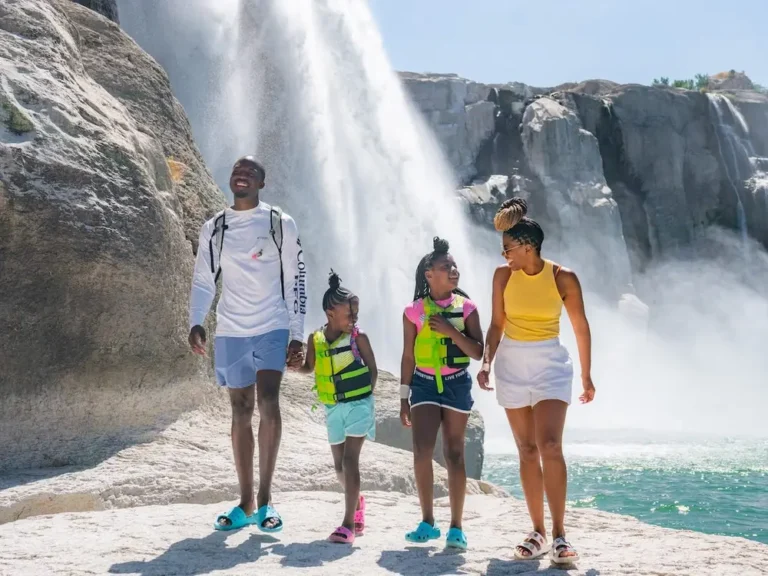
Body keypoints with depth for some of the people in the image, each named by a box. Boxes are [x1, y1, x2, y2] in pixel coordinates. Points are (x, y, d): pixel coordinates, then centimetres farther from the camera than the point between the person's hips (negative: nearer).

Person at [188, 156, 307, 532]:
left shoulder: (280, 224, 1)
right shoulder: (214, 228, 8)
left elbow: (296, 281, 2)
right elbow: (203, 281, 10)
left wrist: (298, 336, -3)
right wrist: (196, 323, -7)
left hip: (272, 329, -3)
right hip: (230, 332, 3)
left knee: (267, 402, -19)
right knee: (241, 413, 7)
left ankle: (265, 501, -12)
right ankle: (246, 504, 15)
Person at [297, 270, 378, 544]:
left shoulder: (358, 337, -9)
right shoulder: (315, 339, -2)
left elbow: (372, 369, -1)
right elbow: (309, 368, 10)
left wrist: (365, 397, -6)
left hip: (358, 405, -4)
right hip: (333, 408, 4)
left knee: (350, 460, -12)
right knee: (339, 465, 14)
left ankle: (349, 523, -10)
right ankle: (357, 501, 42)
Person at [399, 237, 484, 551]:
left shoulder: (466, 307, 1)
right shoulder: (414, 311, 0)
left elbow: (478, 352, -2)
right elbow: (408, 357, 4)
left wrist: (450, 331, -16)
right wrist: (404, 399, 3)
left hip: (456, 384, 0)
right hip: (424, 383, 0)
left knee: (454, 453, 2)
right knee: (422, 449, -13)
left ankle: (456, 527, 10)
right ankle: (427, 521, 3)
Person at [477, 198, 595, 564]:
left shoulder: (563, 278, -8)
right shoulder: (503, 275, 0)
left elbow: (581, 328, 2)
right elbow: (497, 324, 7)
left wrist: (586, 375, 6)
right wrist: (487, 362, -5)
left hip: (550, 365, -3)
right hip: (512, 365, 3)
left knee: (550, 446, -17)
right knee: (527, 450, 6)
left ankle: (558, 534, -10)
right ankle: (538, 533, 14)